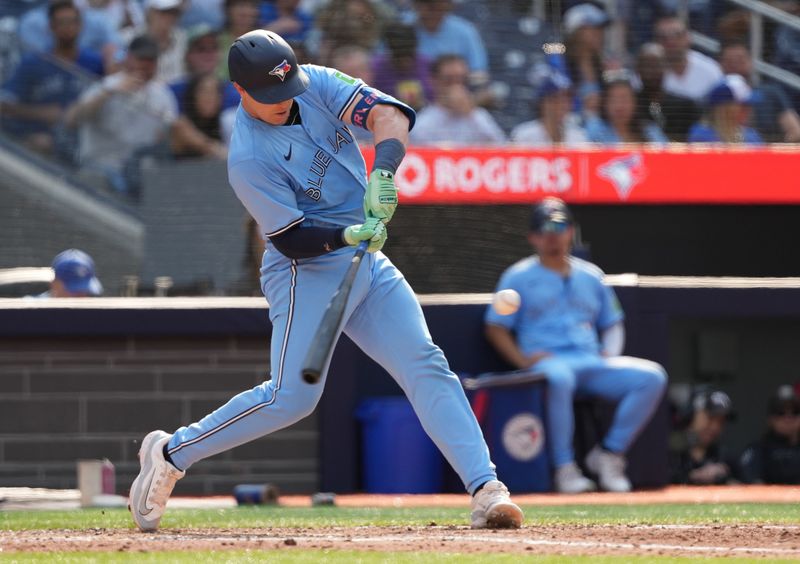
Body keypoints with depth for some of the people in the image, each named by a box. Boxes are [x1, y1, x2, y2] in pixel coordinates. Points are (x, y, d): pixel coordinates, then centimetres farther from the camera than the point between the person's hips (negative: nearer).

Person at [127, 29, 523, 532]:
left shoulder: (315, 84, -2)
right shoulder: (248, 160, -19)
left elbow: (388, 113, -14)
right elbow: (292, 240, -17)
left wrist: (384, 172, -31)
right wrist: (347, 236, -33)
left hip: (368, 262, 6)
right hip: (309, 270, -6)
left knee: (426, 366, -4)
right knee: (291, 397, -13)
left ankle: (486, 490, -8)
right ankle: (171, 453, 3)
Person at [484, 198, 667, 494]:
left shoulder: (590, 275, 23)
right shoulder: (519, 277, 12)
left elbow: (613, 323, 29)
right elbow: (496, 328, 7)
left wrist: (610, 353, 6)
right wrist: (523, 360, -10)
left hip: (593, 362, 5)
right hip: (545, 363, -5)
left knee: (652, 377, -19)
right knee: (559, 377, -43)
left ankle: (609, 452, -12)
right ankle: (565, 467, -33)